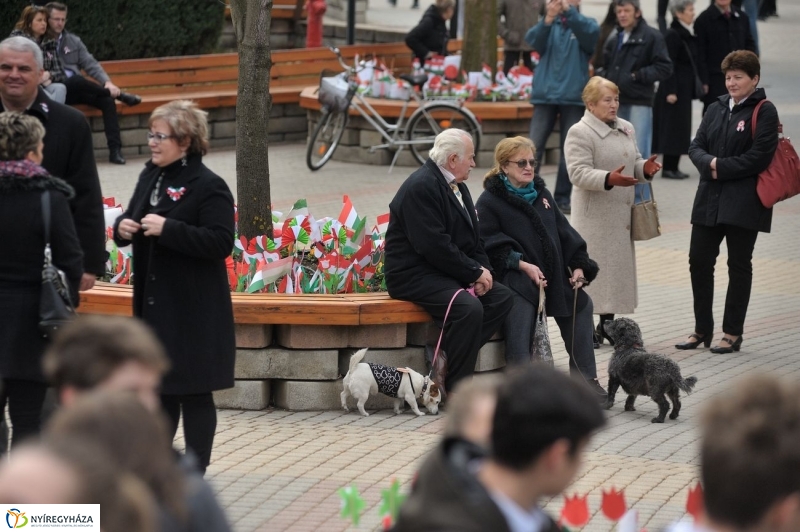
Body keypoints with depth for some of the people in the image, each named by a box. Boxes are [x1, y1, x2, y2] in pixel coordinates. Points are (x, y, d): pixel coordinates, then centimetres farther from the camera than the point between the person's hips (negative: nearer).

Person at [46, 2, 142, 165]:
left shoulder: (73, 40, 15)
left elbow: (90, 64, 10)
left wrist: (107, 82, -8)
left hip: (76, 90, 5)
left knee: (107, 100, -22)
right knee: (76, 80, -36)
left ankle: (115, 150, -29)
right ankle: (121, 96, -16)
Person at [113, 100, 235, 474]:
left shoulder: (209, 187, -13)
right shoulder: (150, 177, 10)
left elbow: (221, 242, -21)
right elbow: (132, 222, 20)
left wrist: (168, 229, -27)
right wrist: (123, 227, -4)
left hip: (193, 309, -8)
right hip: (152, 302, 8)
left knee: (193, 392, 1)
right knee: (158, 386, 16)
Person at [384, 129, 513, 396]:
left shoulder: (458, 187, 16)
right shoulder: (421, 187, -16)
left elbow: (472, 239, 18)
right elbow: (434, 246, -24)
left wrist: (483, 269, -3)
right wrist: (475, 273, -18)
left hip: (447, 272, 10)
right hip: (414, 274, -10)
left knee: (502, 297, -5)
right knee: (469, 308, -30)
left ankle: (448, 357, -7)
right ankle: (457, 390, -20)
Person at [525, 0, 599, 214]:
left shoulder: (585, 25, 7)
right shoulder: (549, 25, 11)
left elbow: (590, 32, -16)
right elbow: (534, 40, -9)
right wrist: (548, 19, -28)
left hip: (573, 97, -1)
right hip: (545, 94, 1)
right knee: (534, 147, -6)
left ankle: (563, 198, 10)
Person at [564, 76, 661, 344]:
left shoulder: (626, 129, 14)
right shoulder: (580, 133, -10)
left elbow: (633, 163, 22)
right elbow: (579, 173, -19)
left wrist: (645, 168, -2)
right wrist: (609, 179, -33)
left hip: (621, 213, 8)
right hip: (594, 214, -8)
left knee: (619, 263, 11)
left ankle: (607, 322, 22)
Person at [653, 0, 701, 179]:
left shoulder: (688, 34, 13)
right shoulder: (673, 35, -14)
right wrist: (670, 91, -20)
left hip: (685, 89, 9)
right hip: (675, 88, -9)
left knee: (681, 129, 10)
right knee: (673, 128, -6)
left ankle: (673, 166, 15)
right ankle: (669, 167, -2)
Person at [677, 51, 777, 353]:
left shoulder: (764, 112, -6)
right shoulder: (717, 109, 12)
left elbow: (759, 157, -15)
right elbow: (696, 147, 8)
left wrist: (721, 167, -14)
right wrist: (708, 163, -13)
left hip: (743, 201, -6)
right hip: (709, 200, 6)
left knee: (739, 265, 3)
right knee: (699, 261, 6)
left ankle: (732, 333, 10)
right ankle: (702, 329, 17)